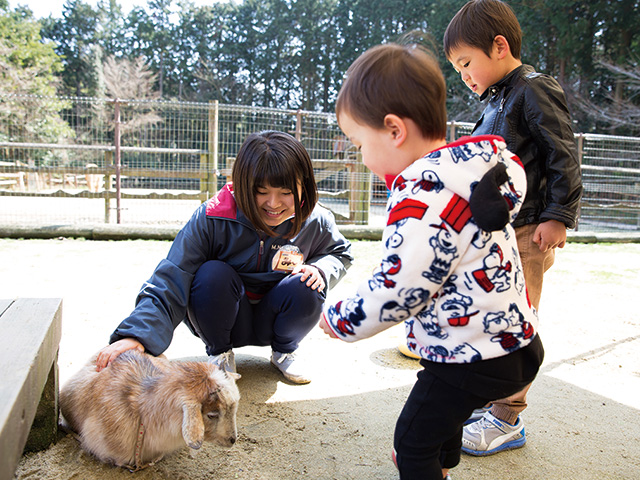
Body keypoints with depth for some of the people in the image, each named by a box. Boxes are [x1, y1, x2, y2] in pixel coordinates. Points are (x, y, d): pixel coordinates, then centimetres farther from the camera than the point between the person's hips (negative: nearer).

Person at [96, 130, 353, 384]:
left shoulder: (315, 222, -14)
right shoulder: (211, 219, -24)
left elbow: (339, 252, 9)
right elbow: (170, 280, -29)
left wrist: (320, 268, -16)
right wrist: (137, 334, -44)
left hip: (272, 321, 2)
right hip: (224, 320, -1)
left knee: (305, 288, -29)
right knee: (212, 274, -33)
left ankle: (284, 351, 4)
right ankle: (219, 353, -3)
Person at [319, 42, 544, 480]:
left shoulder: (422, 200, -30)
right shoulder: (473, 171, 2)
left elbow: (398, 290, -26)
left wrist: (339, 320, -10)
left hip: (473, 357, -10)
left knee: (413, 441, 9)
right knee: (444, 408, 33)